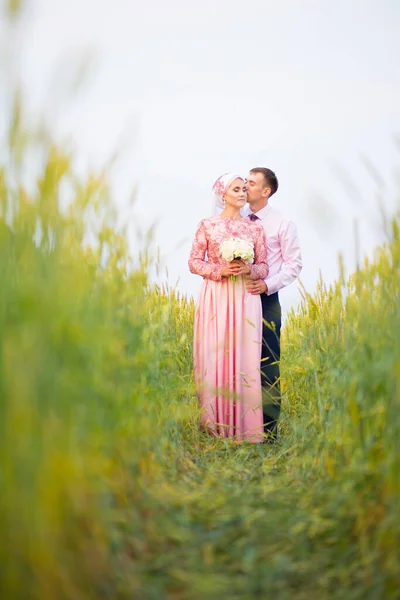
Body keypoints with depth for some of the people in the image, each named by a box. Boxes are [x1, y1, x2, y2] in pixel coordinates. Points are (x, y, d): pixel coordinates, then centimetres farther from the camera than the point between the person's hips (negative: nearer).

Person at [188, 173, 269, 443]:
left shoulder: (255, 227, 9)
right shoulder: (207, 225, 4)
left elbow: (264, 267, 9)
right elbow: (194, 262, 3)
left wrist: (249, 270, -12)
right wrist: (219, 270, -11)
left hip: (246, 299, 1)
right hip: (215, 297, -1)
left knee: (245, 357, 0)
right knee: (214, 356, -1)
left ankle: (243, 423, 9)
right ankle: (216, 422, 11)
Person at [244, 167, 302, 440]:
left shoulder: (283, 223, -2)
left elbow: (294, 263, -3)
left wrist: (268, 284, -15)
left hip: (266, 298, -3)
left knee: (267, 362, -1)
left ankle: (269, 425, 10)